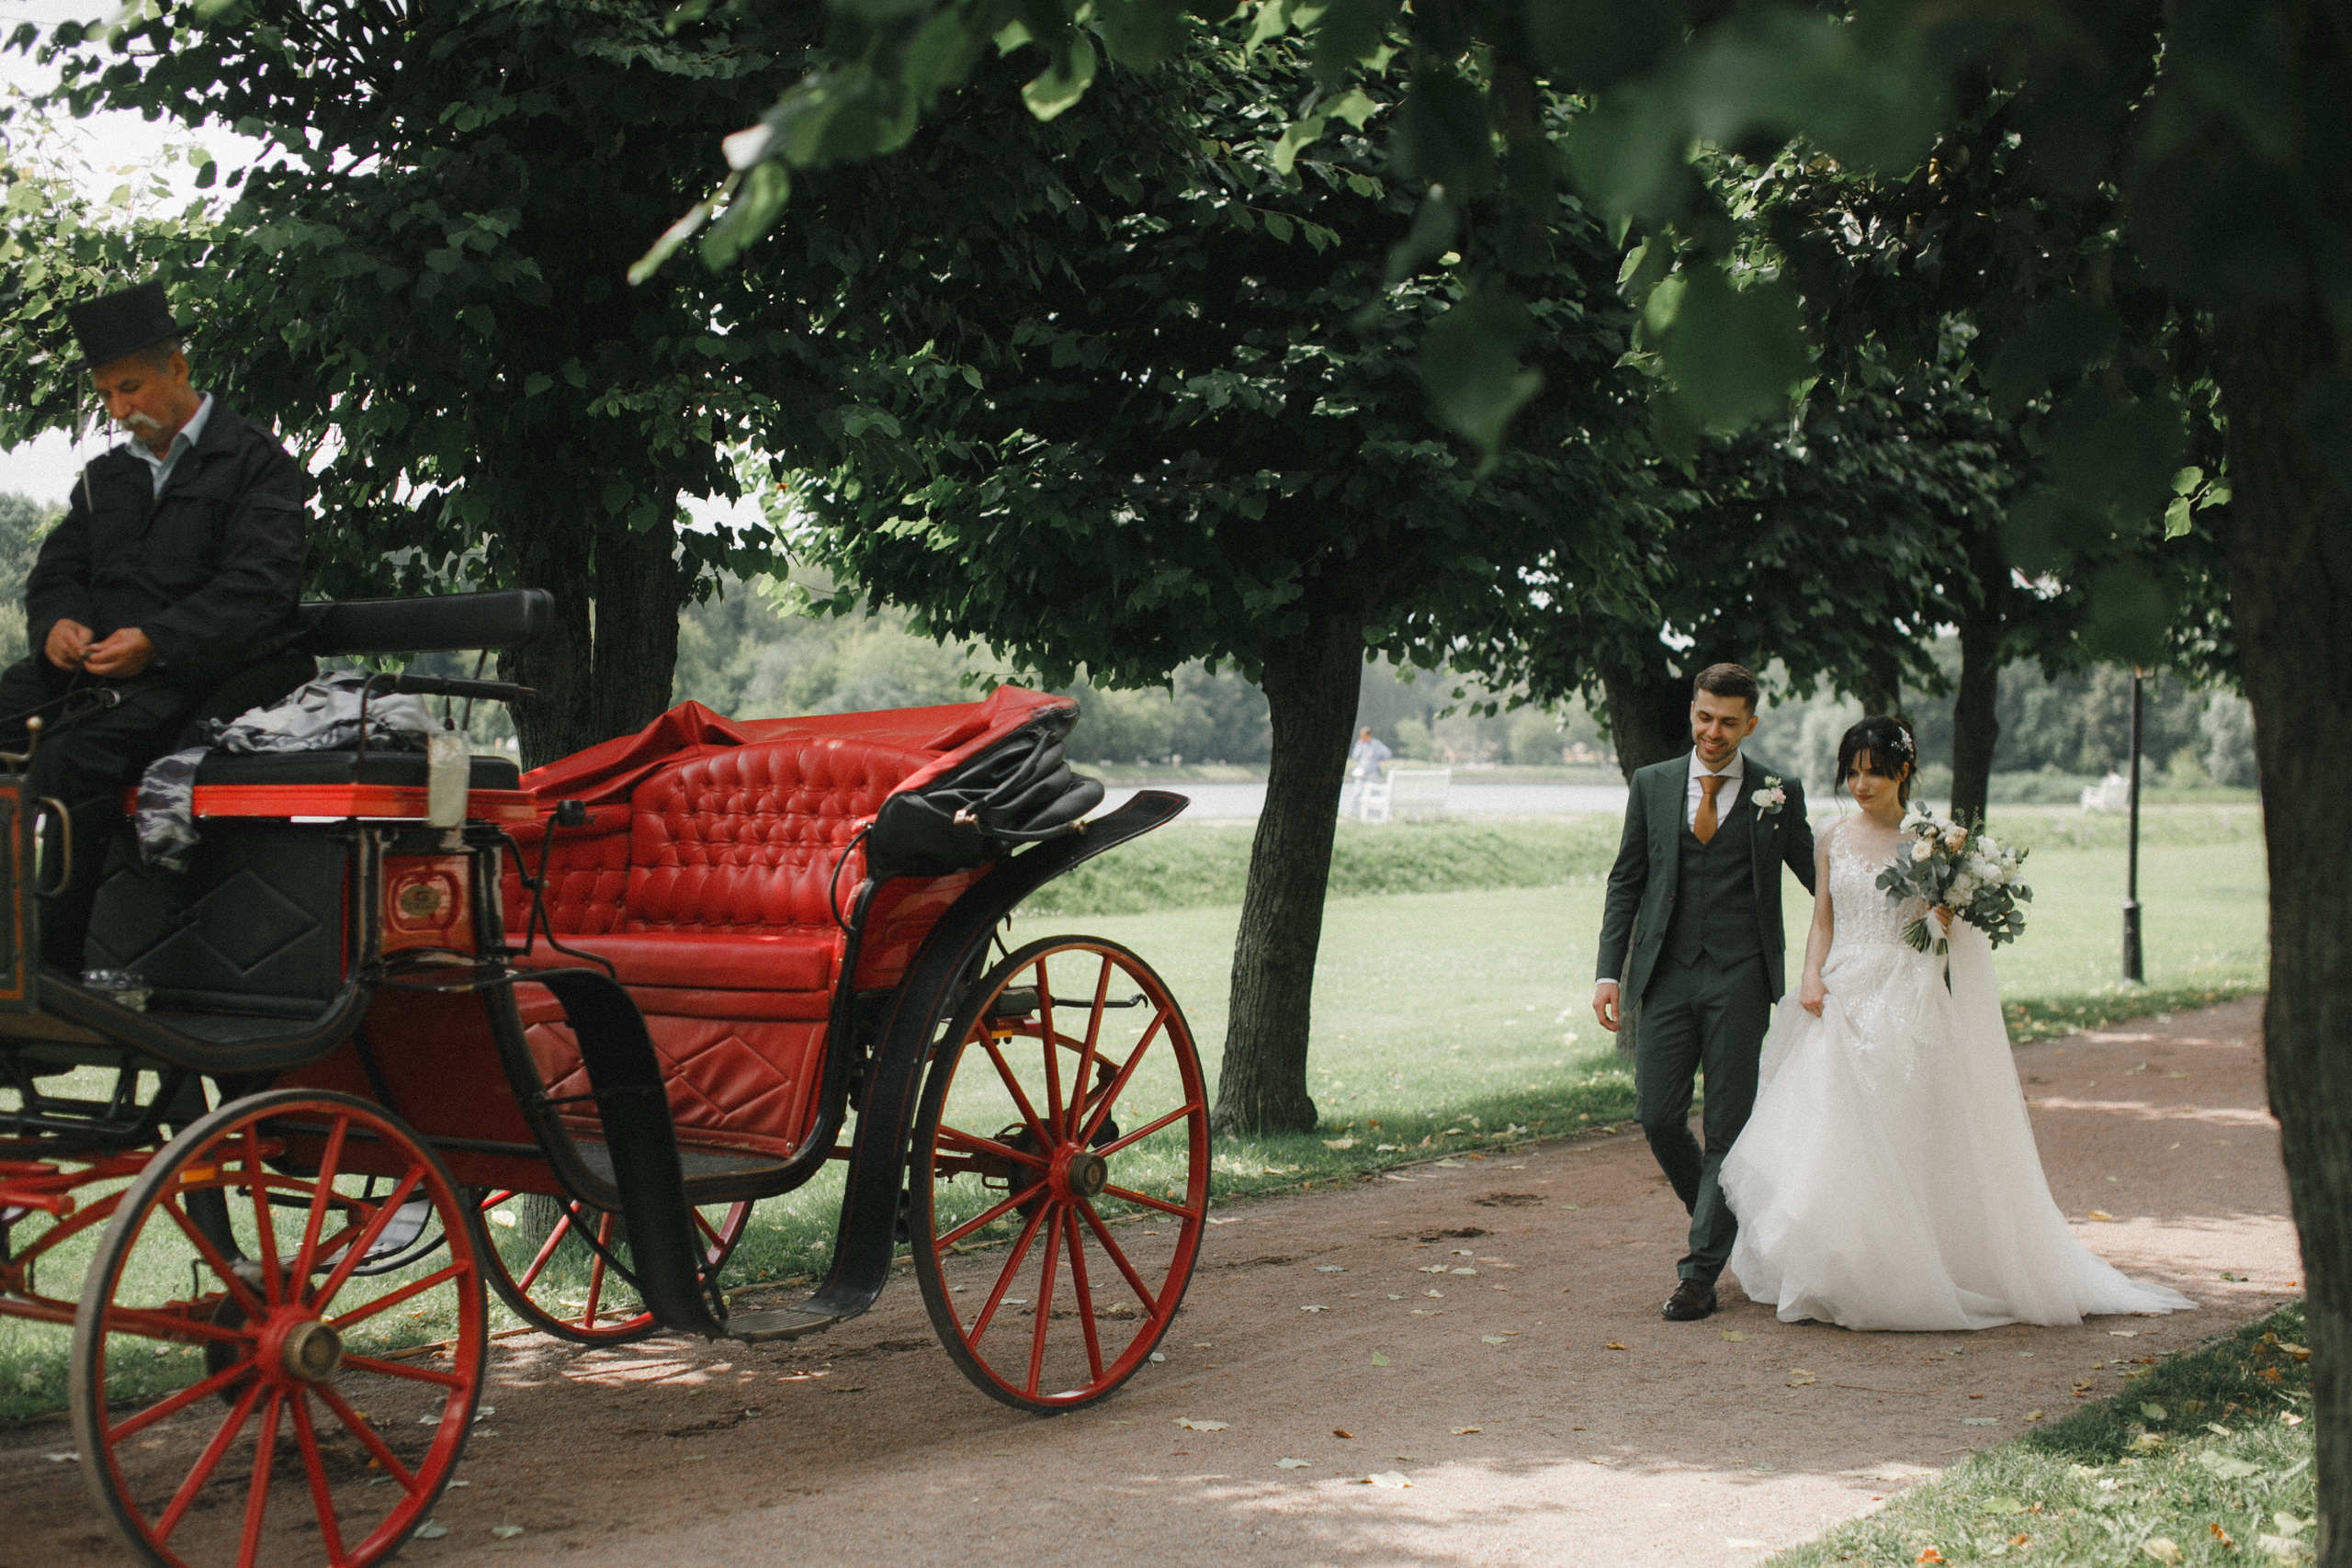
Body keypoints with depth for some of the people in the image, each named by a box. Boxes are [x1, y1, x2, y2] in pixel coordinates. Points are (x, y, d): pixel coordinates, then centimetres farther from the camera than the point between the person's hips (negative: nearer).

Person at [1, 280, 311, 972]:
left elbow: (259, 587, -10)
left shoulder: (256, 464, 4)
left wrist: (154, 643, -22)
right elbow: (56, 571, 20)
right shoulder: (104, 477, 25)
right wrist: (58, 624, -6)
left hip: (200, 675, -7)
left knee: (72, 758, -32)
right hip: (96, 667, 7)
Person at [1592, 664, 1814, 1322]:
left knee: (1728, 1126, -2)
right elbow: (1626, 882, 10)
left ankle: (1701, 1273, 6)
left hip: (1739, 977, -2)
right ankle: (1718, 1224, 25)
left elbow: (1818, 878, 13)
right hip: (1665, 973, 2)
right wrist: (1609, 972, 2)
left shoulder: (1779, 794, 4)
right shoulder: (1652, 784, 9)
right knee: (1658, 1116, -2)